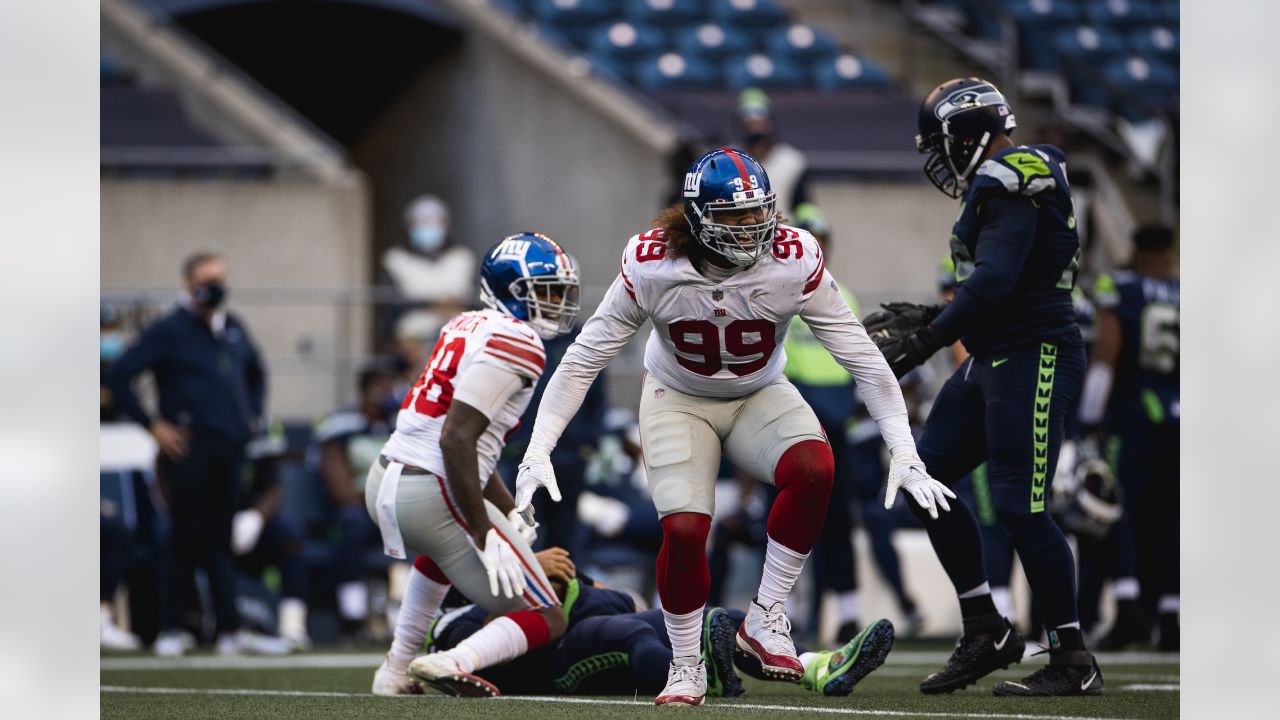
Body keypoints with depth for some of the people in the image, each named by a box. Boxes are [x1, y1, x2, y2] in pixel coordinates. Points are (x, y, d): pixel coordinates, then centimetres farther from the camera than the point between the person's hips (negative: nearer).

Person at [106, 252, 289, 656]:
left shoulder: (234, 330, 15)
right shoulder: (169, 331, -5)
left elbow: (256, 375, 34)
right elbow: (119, 377, -10)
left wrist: (252, 418, 19)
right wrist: (153, 425, -11)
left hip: (230, 448, 6)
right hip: (190, 451, -6)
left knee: (218, 542, 7)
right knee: (188, 541, -4)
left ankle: (230, 631, 5)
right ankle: (170, 633, 2)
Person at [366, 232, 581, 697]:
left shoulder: (468, 327, 16)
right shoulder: (515, 343, -12)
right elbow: (457, 438, -21)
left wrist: (509, 513, 25)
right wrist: (485, 535, -21)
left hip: (383, 482, 9)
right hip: (433, 497, -9)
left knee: (443, 547, 44)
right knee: (546, 622, 2)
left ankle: (397, 668, 38)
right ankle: (453, 664, -22)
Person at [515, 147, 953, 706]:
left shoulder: (794, 261, -23)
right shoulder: (652, 266, -24)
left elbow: (862, 357, -17)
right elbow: (584, 359, -15)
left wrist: (905, 455, -22)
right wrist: (538, 453, -20)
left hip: (760, 398, 1)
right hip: (678, 402, -1)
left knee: (814, 467, -30)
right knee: (684, 530, -21)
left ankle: (767, 616, -16)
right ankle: (686, 667, 3)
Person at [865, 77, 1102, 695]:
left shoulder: (1010, 180, -15)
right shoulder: (1000, 186, 16)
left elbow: (996, 279, -25)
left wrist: (927, 339, -22)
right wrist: (926, 318, 21)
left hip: (1033, 356, -11)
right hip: (993, 360, 11)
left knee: (1019, 507, -11)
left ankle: (1073, 663, -4)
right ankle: (986, 632, 13)